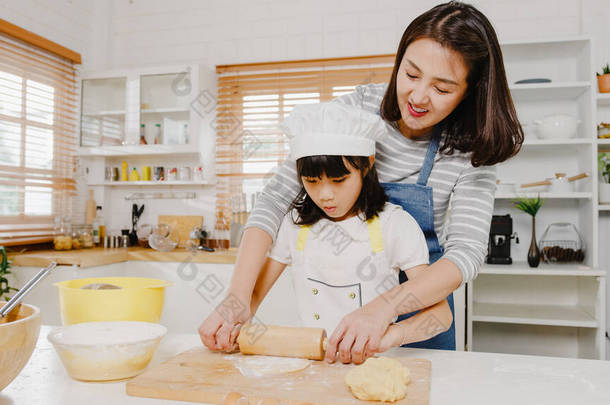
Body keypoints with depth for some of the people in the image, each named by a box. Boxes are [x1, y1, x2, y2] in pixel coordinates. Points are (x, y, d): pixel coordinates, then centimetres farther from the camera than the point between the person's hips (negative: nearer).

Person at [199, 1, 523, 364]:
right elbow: (277, 197, -21)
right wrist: (238, 296, -32)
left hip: (420, 299, 0)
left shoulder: (470, 150, -17)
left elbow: (467, 251, -27)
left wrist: (384, 307, -44)